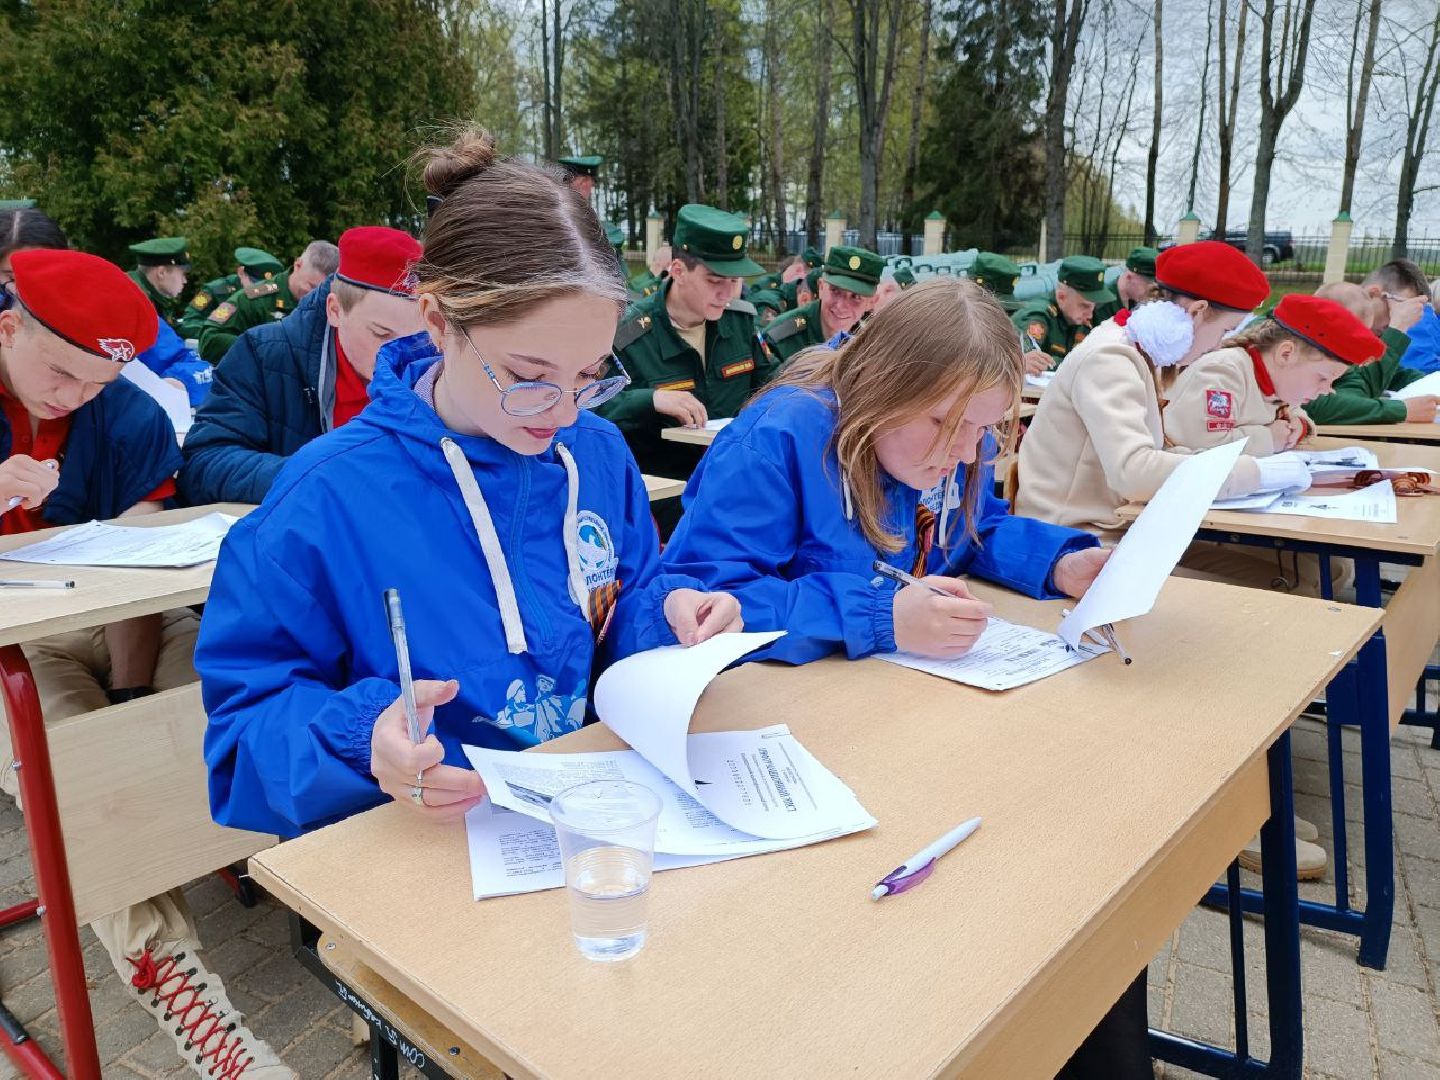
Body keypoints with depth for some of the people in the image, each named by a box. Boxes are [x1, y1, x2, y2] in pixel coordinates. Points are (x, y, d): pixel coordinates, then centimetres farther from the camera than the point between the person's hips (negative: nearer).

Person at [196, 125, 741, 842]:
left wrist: (667, 612, -8)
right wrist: (361, 738, -25)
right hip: (412, 842, -2)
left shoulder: (599, 454, 1)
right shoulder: (328, 498, -13)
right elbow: (247, 709, -6)